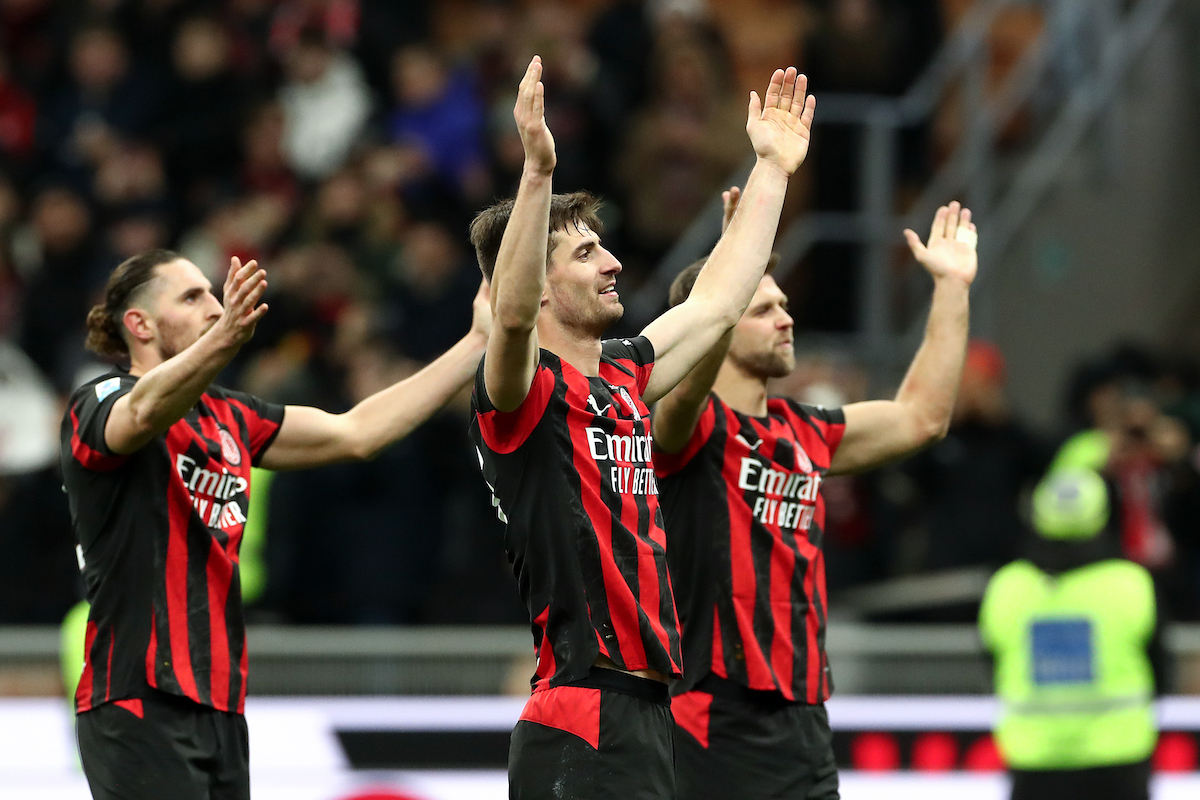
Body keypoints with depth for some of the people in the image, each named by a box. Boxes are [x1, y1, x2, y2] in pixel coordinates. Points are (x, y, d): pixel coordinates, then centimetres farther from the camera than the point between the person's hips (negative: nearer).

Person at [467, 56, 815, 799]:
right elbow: (512, 313, -29)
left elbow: (717, 301, 30)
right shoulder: (524, 390, -7)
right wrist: (538, 169, -40)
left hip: (650, 712, 9)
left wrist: (773, 168, 34)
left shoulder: (621, 377, 17)